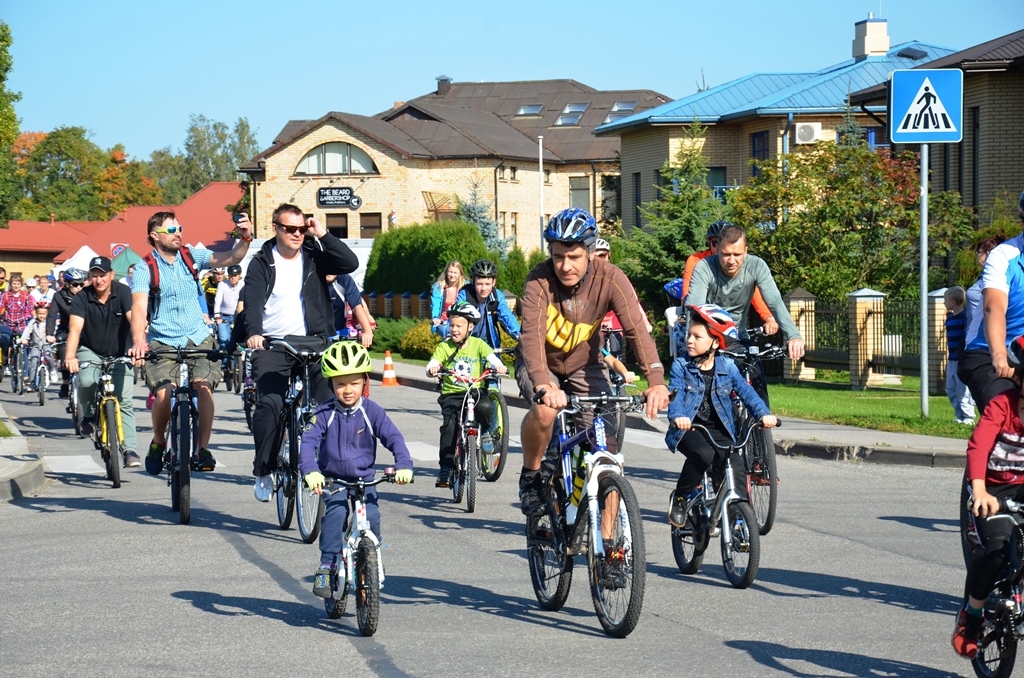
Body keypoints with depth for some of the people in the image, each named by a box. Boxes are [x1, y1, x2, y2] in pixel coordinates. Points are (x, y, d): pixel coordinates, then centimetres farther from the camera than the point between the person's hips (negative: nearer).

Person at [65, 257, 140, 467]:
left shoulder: (123, 293, -14)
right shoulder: (82, 298, -14)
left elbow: (135, 319, -27)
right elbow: (75, 328, -26)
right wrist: (70, 357, -43)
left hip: (119, 354, 0)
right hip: (90, 351, 0)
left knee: (125, 402, -10)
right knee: (87, 381, -30)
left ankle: (130, 450, -8)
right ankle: (89, 414, 0)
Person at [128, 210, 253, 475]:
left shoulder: (191, 256, 4)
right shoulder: (145, 268, -5)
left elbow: (230, 258, -5)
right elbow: (139, 305, -18)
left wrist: (245, 239, -27)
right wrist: (138, 341, -35)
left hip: (198, 338, 2)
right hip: (163, 342, -2)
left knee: (203, 386, -22)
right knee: (164, 394, -21)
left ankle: (203, 448, -10)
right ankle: (158, 442, 7)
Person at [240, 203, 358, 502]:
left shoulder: (314, 257, 9)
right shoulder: (262, 263, 4)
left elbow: (350, 263, -5)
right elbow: (252, 300, -10)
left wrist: (323, 236, -9)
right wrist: (253, 332, -27)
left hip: (312, 342, 2)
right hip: (272, 344, -2)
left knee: (329, 400, -14)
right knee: (269, 402, -19)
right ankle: (263, 471, -7)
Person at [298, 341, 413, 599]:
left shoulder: (372, 411, -4)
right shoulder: (325, 413, -6)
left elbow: (394, 438, -9)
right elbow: (308, 441, -15)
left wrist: (404, 465, -26)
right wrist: (310, 471, -33)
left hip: (364, 480, 1)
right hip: (332, 479, -1)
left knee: (371, 516, -20)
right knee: (336, 512, -27)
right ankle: (327, 565, -20)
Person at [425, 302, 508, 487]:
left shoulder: (478, 344, 4)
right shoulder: (444, 347, 3)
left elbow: (491, 356, -11)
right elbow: (433, 364, -10)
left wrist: (499, 366, -35)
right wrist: (432, 369, -35)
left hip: (474, 391, 0)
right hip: (451, 394, 0)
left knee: (485, 407, -33)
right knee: (449, 425, -23)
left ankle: (485, 433, 0)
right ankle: (446, 467, -14)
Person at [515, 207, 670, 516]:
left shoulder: (609, 278, -23)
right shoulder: (540, 281, -28)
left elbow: (636, 329, -31)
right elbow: (532, 334, -40)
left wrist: (656, 381, -47)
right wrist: (543, 385, -58)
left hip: (585, 366, 2)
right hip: (540, 365, -2)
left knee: (607, 448, -11)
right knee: (545, 410, -34)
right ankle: (530, 475, -6)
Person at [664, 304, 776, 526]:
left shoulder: (727, 368, 4)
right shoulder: (681, 366, -1)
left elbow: (746, 391, -3)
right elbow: (675, 394, -15)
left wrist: (763, 414, -22)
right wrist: (677, 416, -37)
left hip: (719, 430, 3)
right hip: (689, 429, -2)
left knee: (736, 467, -20)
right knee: (703, 453, -33)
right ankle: (680, 497, -12)